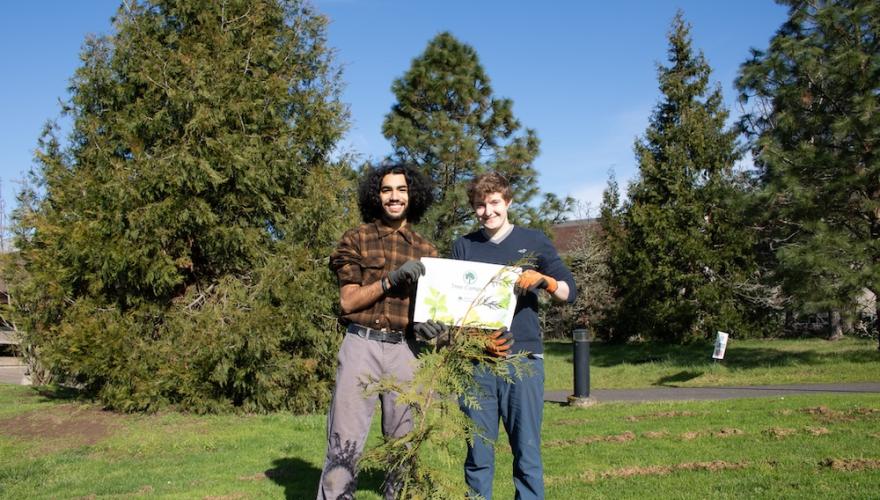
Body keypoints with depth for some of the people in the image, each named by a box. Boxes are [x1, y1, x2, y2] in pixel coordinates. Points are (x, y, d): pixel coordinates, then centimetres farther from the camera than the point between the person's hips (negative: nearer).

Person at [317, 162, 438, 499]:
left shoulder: (425, 250, 13)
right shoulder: (357, 239, 5)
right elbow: (348, 301, -2)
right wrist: (390, 280, -13)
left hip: (405, 350, 3)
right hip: (362, 345, -3)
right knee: (345, 443, -3)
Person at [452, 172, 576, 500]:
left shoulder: (533, 241, 7)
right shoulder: (463, 247, 11)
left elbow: (569, 292, 5)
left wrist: (543, 280, -16)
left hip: (523, 360, -1)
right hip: (476, 362, 1)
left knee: (527, 453, 2)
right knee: (478, 454, 5)